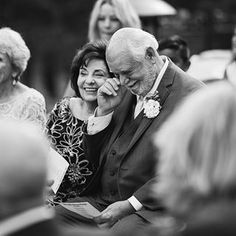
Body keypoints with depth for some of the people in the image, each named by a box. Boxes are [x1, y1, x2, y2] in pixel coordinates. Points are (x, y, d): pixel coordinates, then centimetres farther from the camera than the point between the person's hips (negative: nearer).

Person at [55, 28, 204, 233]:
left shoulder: (191, 96, -10)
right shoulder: (127, 89, 15)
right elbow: (94, 157, 19)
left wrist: (130, 205, -19)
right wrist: (104, 111, 3)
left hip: (150, 209, -7)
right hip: (101, 200, 7)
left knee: (121, 230, -35)